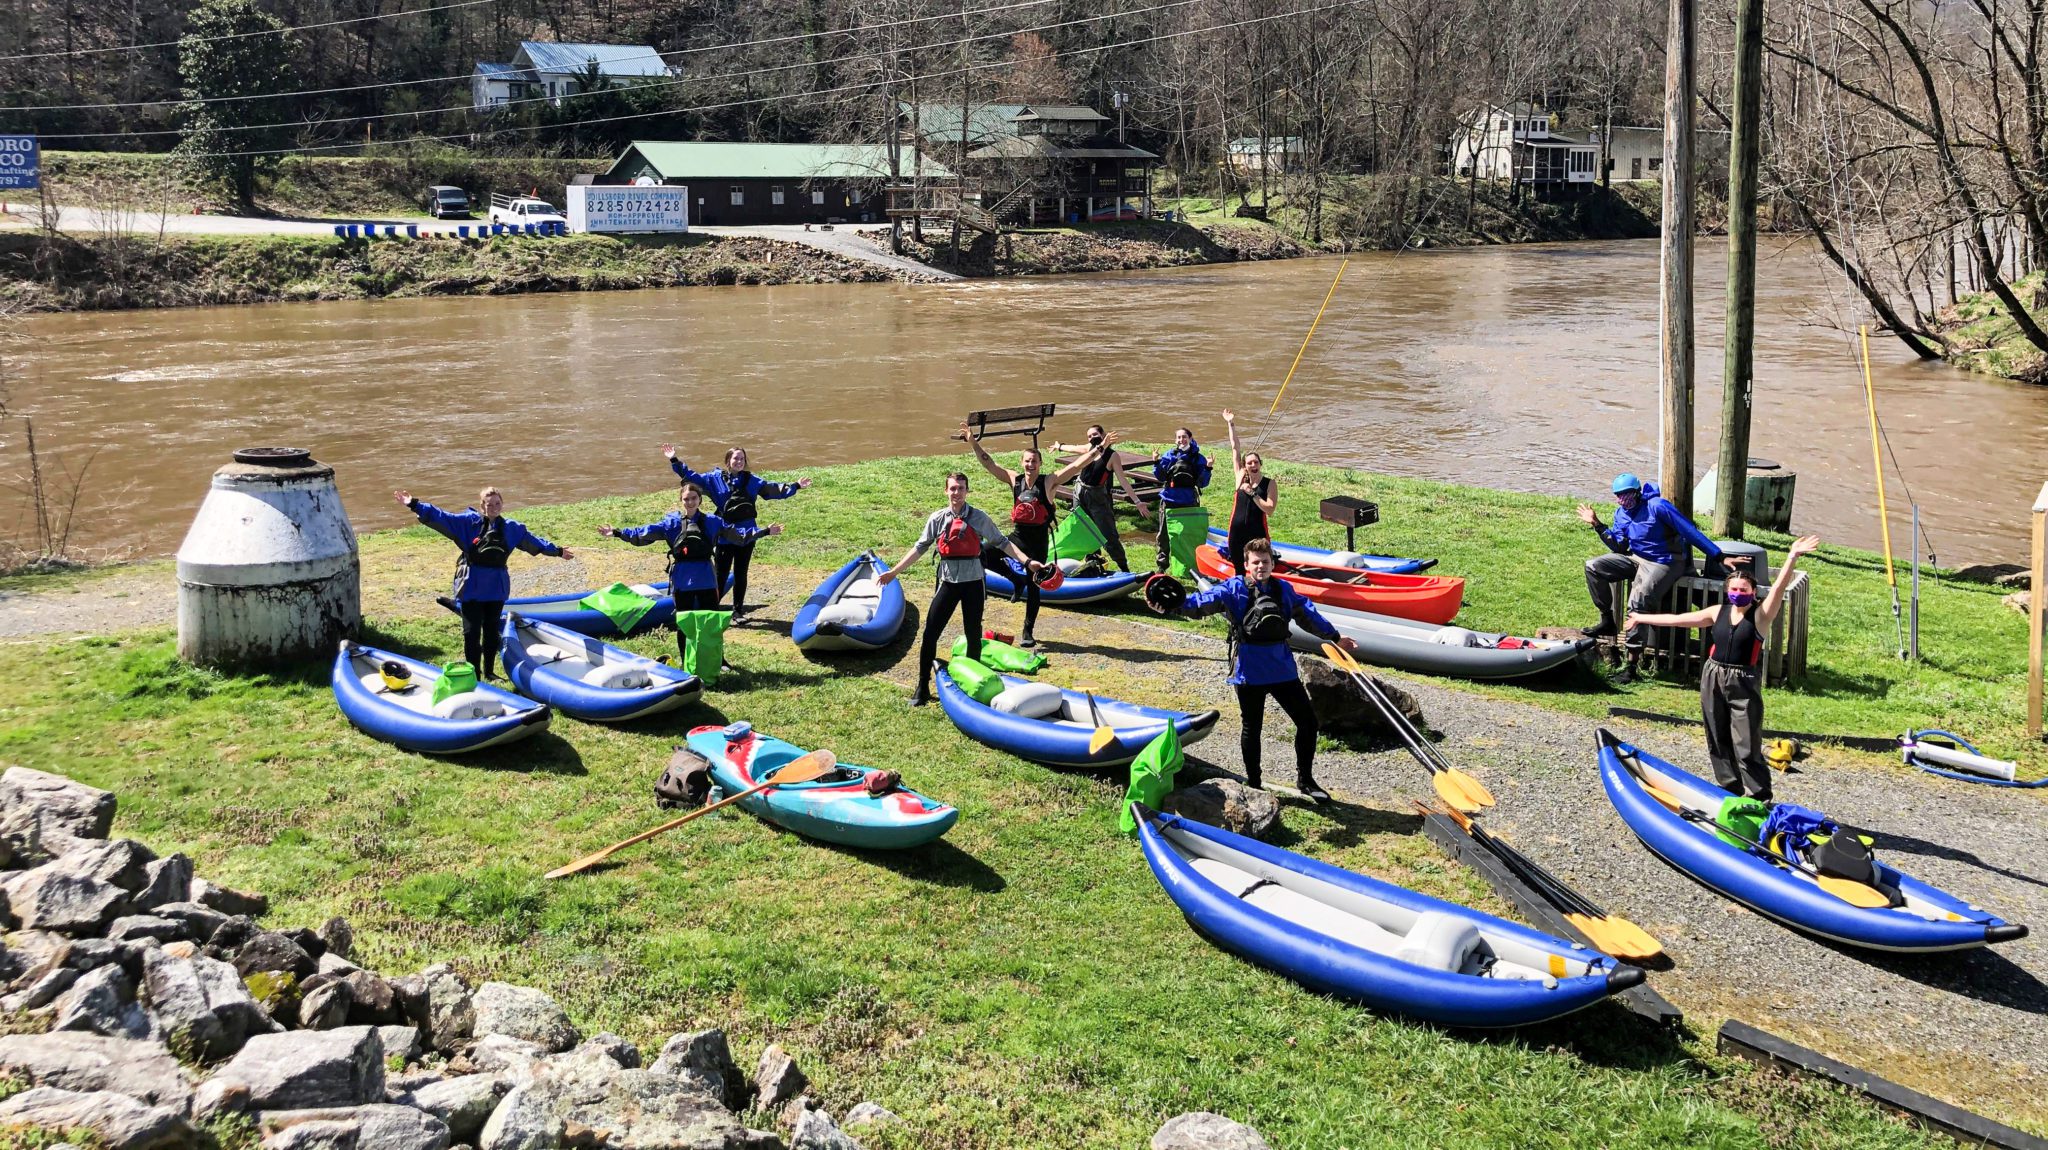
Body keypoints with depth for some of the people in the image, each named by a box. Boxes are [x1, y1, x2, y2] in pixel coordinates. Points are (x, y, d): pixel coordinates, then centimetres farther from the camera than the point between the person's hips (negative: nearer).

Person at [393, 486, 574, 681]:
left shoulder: (511, 528, 7)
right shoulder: (468, 521, -4)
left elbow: (532, 540, 19)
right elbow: (440, 517, -9)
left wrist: (557, 551, 24)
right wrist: (415, 505, -19)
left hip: (497, 587, 4)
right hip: (471, 586, -3)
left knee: (492, 630, 13)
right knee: (472, 632, -4)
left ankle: (489, 671, 25)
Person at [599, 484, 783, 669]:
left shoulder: (712, 522, 5)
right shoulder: (671, 522, 2)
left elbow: (738, 534, 8)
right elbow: (645, 533, -2)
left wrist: (764, 531, 3)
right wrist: (617, 533, -10)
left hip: (706, 578, 0)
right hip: (682, 579, 0)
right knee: (683, 622, 7)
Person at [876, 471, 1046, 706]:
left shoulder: (978, 517, 0)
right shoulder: (938, 518, 4)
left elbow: (1001, 542, 2)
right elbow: (920, 548, 9)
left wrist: (1027, 561, -7)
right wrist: (894, 571, 7)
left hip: (972, 582, -1)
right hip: (948, 582, 1)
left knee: (973, 635, 6)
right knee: (930, 633, -4)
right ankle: (923, 688, 4)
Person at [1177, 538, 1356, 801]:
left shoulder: (1284, 589, 9)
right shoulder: (1233, 588, -5)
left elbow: (1308, 616, 22)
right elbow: (1203, 602, -17)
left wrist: (1335, 637, 31)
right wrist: (1177, 603, -35)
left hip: (1282, 668, 4)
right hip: (1248, 671, -4)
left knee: (1307, 721, 6)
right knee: (1252, 728, 7)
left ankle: (1305, 780, 22)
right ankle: (1253, 783, 23)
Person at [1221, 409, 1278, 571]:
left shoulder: (1270, 484, -3)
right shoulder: (1241, 477, 5)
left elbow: (1269, 509, -14)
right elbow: (1235, 449, 8)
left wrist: (1252, 494, -16)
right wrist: (1231, 424, 12)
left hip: (1258, 533, -3)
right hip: (1237, 533, 3)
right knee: (1239, 572, 9)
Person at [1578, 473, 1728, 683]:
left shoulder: (1657, 506, -17)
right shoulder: (1621, 513, 7)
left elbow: (1689, 531, -18)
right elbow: (1618, 547, 7)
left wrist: (1719, 557, -19)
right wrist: (1597, 525, -3)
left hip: (1663, 563, -8)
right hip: (1636, 558, 8)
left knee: (1638, 601, -27)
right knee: (1593, 567, -5)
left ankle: (1632, 663, -24)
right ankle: (1607, 621, 2)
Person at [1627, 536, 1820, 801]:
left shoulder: (1760, 615, -6)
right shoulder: (1719, 612, 6)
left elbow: (1779, 587, -21)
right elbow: (1678, 619, 14)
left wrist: (1792, 557, -35)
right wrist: (1643, 618, 18)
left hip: (1743, 684, -5)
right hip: (1713, 679, 5)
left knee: (1747, 747, -6)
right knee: (1718, 741, 12)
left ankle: (1760, 799, 1)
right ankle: (1729, 788, 26)